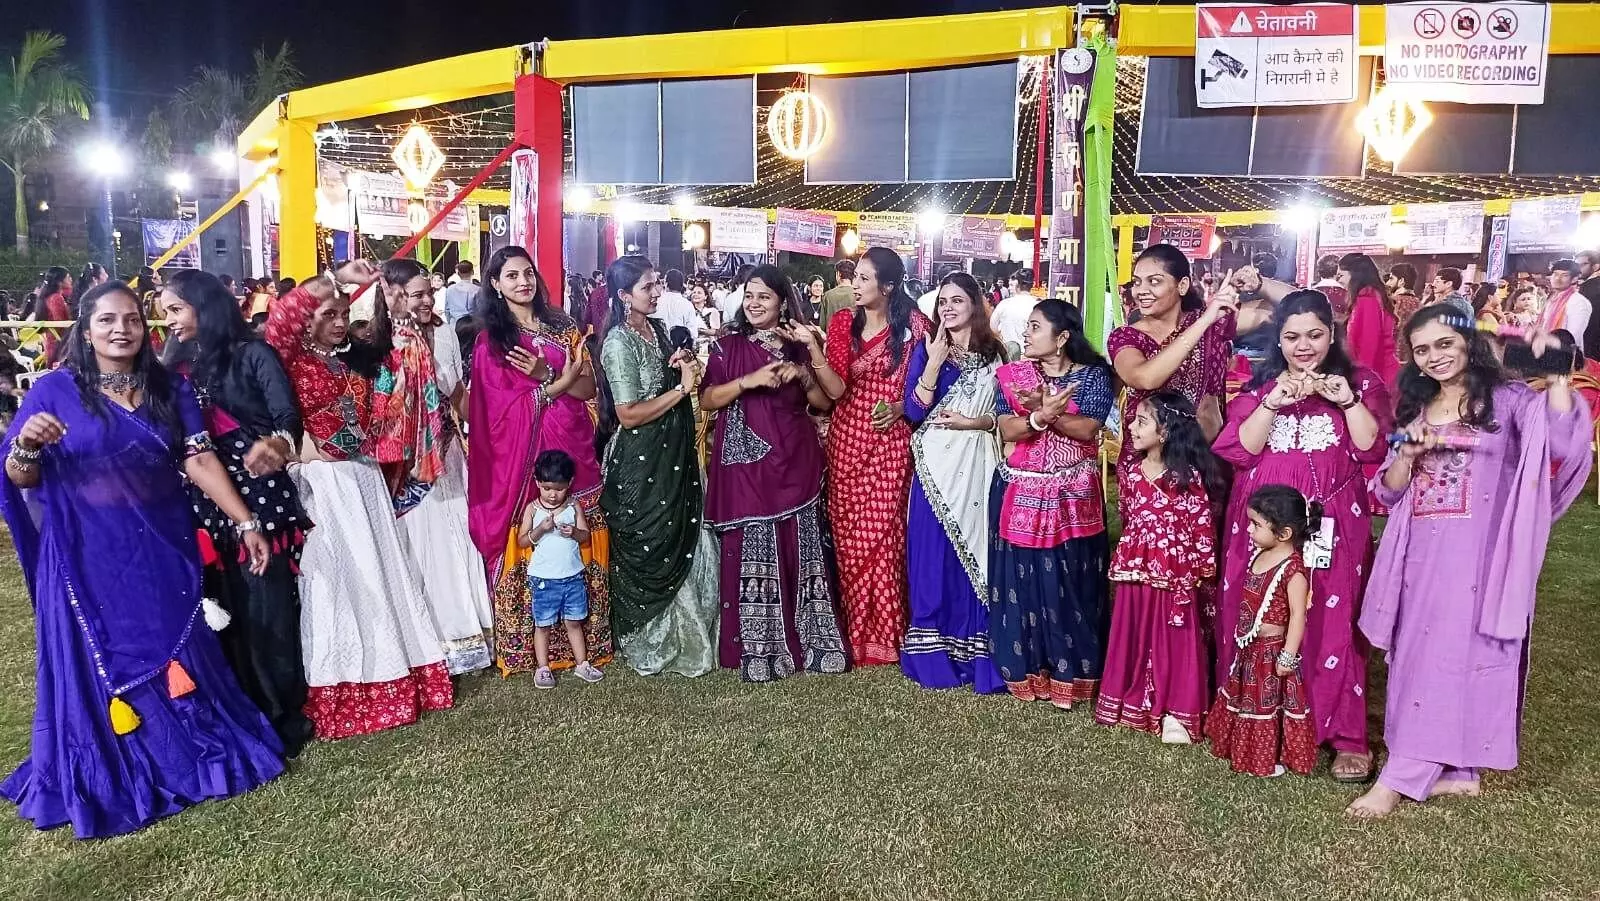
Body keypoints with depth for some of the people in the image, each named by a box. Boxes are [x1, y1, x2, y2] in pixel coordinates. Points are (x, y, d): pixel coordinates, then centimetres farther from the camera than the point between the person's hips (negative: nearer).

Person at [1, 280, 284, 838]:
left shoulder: (170, 389, 3)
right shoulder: (55, 389, -4)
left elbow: (199, 460, -3)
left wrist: (246, 523, -11)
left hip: (163, 551, 2)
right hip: (88, 558, -2)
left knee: (176, 656, 12)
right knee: (101, 666, 8)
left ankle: (191, 756, 30)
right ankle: (107, 779, 26)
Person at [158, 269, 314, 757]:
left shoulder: (252, 354, -3)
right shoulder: (177, 365, 15)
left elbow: (289, 416, -16)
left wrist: (276, 443, -37)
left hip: (258, 495, -6)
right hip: (206, 503, 6)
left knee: (266, 607, -4)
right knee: (225, 608, 9)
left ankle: (284, 716, 7)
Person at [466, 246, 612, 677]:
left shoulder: (564, 327, 13)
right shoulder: (491, 339, 3)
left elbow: (588, 388, 4)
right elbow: (507, 404, -7)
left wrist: (544, 375, -13)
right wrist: (563, 380, -12)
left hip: (572, 449, 3)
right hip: (521, 456, -3)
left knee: (578, 551, 4)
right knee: (527, 551, -3)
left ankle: (581, 639, 15)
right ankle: (525, 646, 9)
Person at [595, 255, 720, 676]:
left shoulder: (657, 329, 8)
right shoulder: (619, 342, -16)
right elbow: (628, 414, -21)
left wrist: (684, 367, 0)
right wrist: (682, 388, -17)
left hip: (672, 455, 8)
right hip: (639, 464, -8)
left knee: (681, 542, 14)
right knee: (648, 550, 4)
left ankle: (675, 633, 31)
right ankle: (646, 642, 22)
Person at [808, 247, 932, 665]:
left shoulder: (912, 325, -2)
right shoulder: (842, 322, 2)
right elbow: (836, 389, -9)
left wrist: (900, 406, -13)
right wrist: (812, 347, -22)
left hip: (889, 441, -2)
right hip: (847, 439, 2)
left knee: (884, 533, -1)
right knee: (849, 536, 5)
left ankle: (886, 633, 14)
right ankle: (857, 631, 19)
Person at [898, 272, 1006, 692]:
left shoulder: (994, 354, 7)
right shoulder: (925, 350, 5)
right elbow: (914, 412, -7)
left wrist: (972, 422, -10)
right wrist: (934, 362, -13)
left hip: (978, 465, 1)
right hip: (936, 466, 0)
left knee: (976, 550, 1)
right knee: (933, 556, 1)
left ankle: (975, 652, 10)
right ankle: (933, 654, 11)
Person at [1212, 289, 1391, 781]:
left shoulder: (1359, 381, 8)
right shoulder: (1259, 385, 10)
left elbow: (1371, 448, -4)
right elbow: (1239, 449, -3)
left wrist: (1348, 399, -14)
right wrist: (1275, 402, -13)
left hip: (1332, 525, -2)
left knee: (1332, 623, -5)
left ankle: (1346, 735, 4)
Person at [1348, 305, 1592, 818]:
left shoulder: (1507, 400, -1)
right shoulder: (1414, 408, 14)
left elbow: (1565, 440, -19)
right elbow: (1388, 493, 11)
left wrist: (1556, 373, -21)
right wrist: (1409, 455, -7)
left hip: (1478, 554, -6)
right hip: (1421, 554, 6)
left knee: (1451, 657, -5)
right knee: (1420, 657, 7)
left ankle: (1398, 779, -1)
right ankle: (1455, 771, 20)